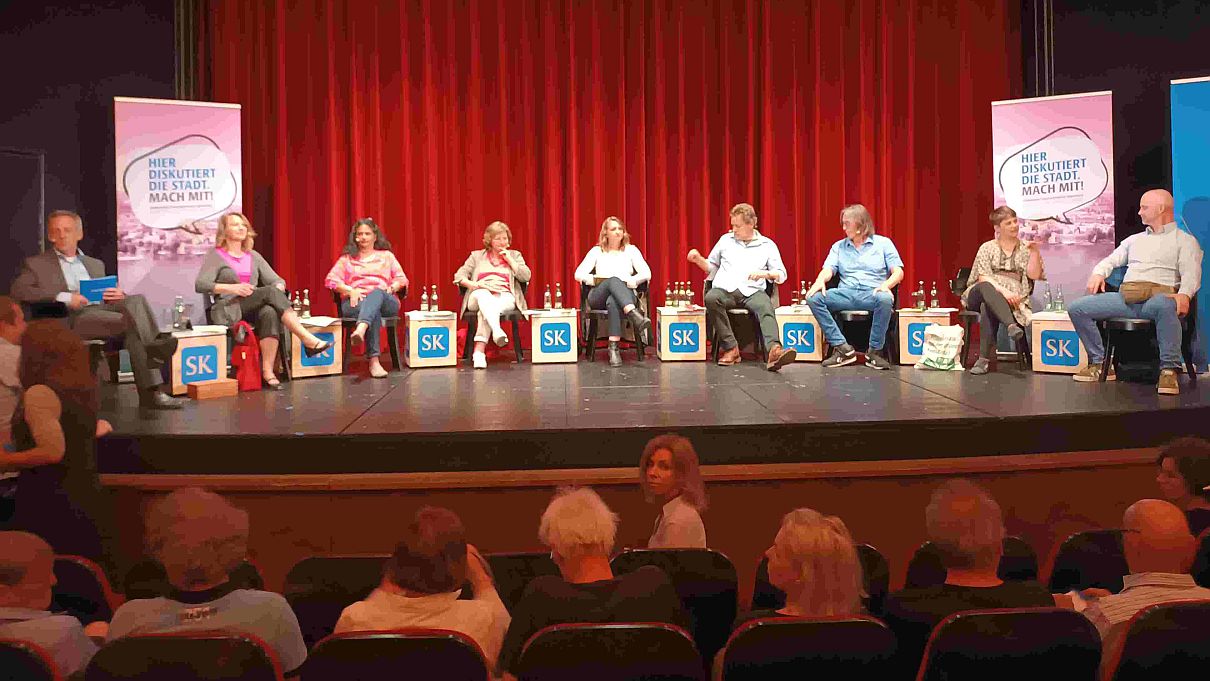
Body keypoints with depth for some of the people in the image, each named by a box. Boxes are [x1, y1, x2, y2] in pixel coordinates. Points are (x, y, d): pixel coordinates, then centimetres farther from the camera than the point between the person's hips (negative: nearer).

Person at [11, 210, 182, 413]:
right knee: (134, 323, -32)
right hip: (72, 318, -4)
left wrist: (118, 295, -1)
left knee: (136, 300, -30)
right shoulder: (35, 264, 16)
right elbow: (18, 290, -2)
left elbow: (109, 296, 26)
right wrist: (63, 297, -16)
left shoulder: (95, 264, 30)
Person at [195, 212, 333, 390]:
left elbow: (277, 280, 15)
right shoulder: (215, 256, 8)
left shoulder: (253, 256, 22)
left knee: (270, 313, -36)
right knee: (270, 292, -31)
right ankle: (308, 340, -40)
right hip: (229, 310, -4)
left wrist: (279, 287, -10)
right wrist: (232, 288, -19)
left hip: (255, 309, 4)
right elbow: (200, 285, -6)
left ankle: (268, 372, -42)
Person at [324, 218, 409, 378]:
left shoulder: (386, 256, 26)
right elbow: (330, 279, 9)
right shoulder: (347, 258, 24)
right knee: (374, 311, -39)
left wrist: (391, 288, -6)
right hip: (354, 303, -1)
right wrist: (350, 290, -8)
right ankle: (374, 361, -53)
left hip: (385, 301, 1)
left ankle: (360, 330, -68)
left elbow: (401, 279, 17)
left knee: (377, 293, -39)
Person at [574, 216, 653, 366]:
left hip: (626, 294, 0)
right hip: (599, 297, 0)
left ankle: (614, 347, -49)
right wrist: (590, 279, -13)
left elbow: (647, 273, 5)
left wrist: (634, 280, -14)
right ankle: (635, 315, -60)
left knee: (613, 302, -41)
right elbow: (579, 274, 7)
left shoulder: (631, 250, 18)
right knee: (613, 280, -38)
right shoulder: (597, 251, 18)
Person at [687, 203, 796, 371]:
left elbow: (782, 275, 12)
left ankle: (774, 350, -59)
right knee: (711, 298, -35)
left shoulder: (767, 245, 16)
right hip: (725, 289, 1)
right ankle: (730, 347, -29)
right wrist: (699, 259, 7)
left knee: (765, 306, -36)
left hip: (752, 291, -1)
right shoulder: (726, 240, 22)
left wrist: (765, 273, -7)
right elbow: (711, 267, 27)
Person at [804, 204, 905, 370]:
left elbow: (898, 272, 3)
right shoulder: (838, 246, 20)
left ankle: (875, 351, -23)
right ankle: (842, 348, -24)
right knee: (813, 298, -24)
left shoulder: (883, 243, 11)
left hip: (872, 294, -3)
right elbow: (828, 269, 6)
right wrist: (820, 281, -19)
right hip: (845, 294, 3)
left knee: (885, 299, -39)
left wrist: (886, 285, -20)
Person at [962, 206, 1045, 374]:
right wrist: (1003, 291, -19)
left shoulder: (1026, 249, 15)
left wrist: (1035, 252, -9)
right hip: (981, 294, 0)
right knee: (986, 287, -39)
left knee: (988, 307, -37)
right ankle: (1011, 325, -57)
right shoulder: (987, 248, 11)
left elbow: (1034, 275, 3)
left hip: (1011, 299, 0)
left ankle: (984, 359, -43)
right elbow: (983, 278, -3)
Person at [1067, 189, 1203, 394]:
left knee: (1165, 306, -44)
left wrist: (1184, 295, -25)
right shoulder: (1134, 239, 32)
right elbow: (1110, 261, 27)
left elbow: (1191, 273, -3)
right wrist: (1098, 273, 1)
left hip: (1158, 295, -5)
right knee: (1076, 308, -14)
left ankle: (1169, 370, -35)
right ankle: (1100, 363, -8)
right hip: (1125, 297, 5)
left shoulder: (1185, 240, 13)